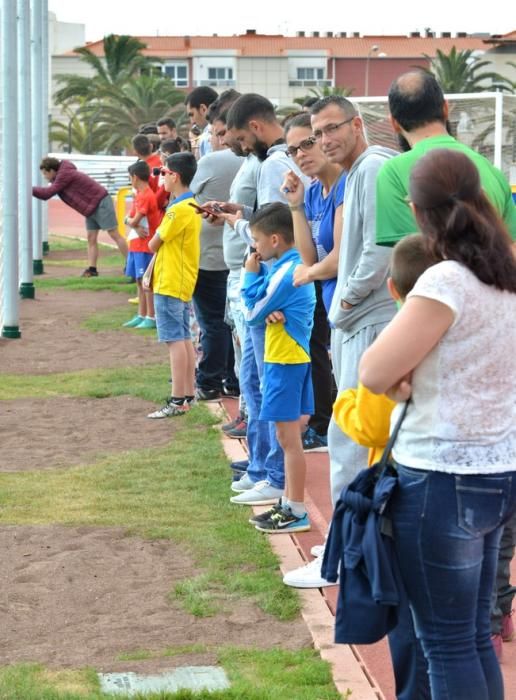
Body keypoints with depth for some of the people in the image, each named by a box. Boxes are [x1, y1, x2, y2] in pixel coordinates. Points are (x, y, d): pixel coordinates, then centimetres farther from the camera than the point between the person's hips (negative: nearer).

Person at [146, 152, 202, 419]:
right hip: (184, 283, 10)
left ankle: (178, 401, -10)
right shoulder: (192, 206, 12)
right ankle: (189, 394, 18)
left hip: (170, 284, -10)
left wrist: (154, 240, 8)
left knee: (175, 340, -9)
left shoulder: (179, 209, -19)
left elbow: (153, 245, -13)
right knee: (184, 339, 13)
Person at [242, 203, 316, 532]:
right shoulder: (297, 266, 10)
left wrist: (252, 274, -3)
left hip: (286, 360, -10)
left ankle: (297, 512, 1)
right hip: (297, 356, 10)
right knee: (290, 435, 16)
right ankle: (289, 503, 25)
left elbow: (253, 312, -12)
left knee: (289, 437, -4)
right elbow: (269, 304, 9)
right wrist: (270, 312, -14)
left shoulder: (285, 273, -19)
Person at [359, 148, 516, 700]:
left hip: (442, 479, -8)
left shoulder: (448, 281, -19)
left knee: (446, 643, 3)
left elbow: (373, 373, -18)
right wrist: (420, 373, 3)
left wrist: (400, 380, 2)